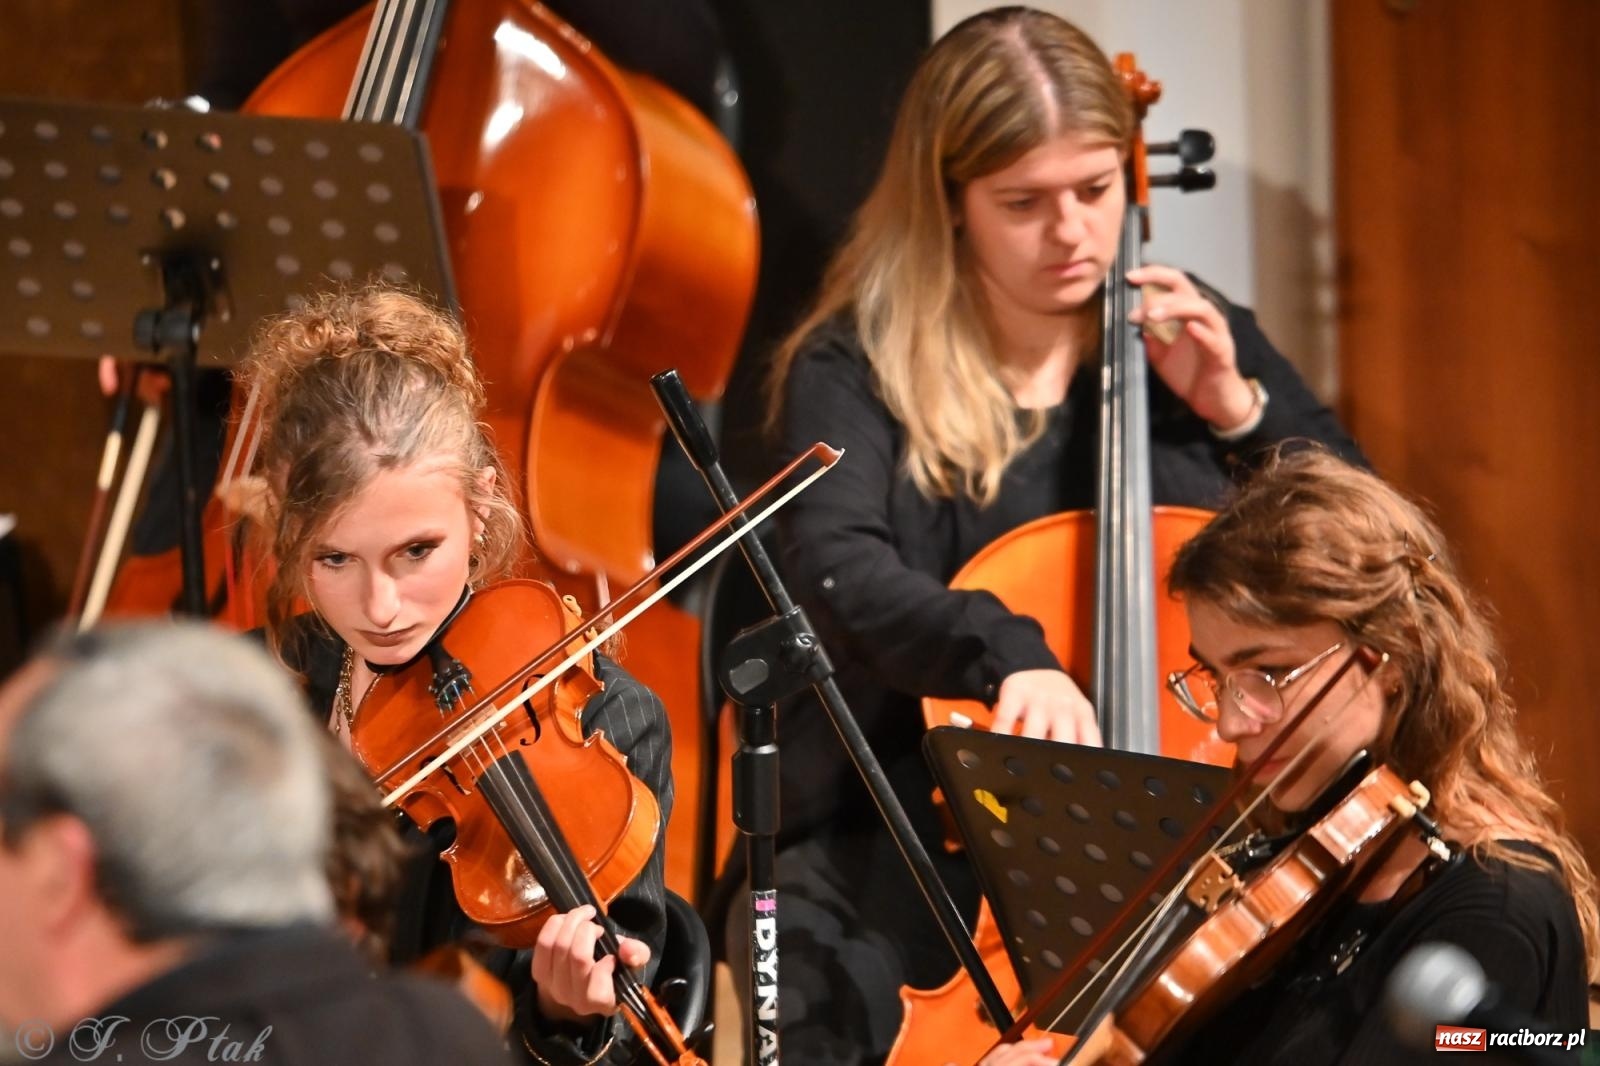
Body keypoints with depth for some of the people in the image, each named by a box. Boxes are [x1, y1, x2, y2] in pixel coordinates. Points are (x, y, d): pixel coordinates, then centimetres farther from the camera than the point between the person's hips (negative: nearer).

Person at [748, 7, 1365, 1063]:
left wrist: (1238, 410, -2)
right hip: (916, 842, -2)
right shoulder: (858, 370, -1)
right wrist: (1007, 653, -38)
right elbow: (839, 568, -20)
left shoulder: (1189, 339, 9)